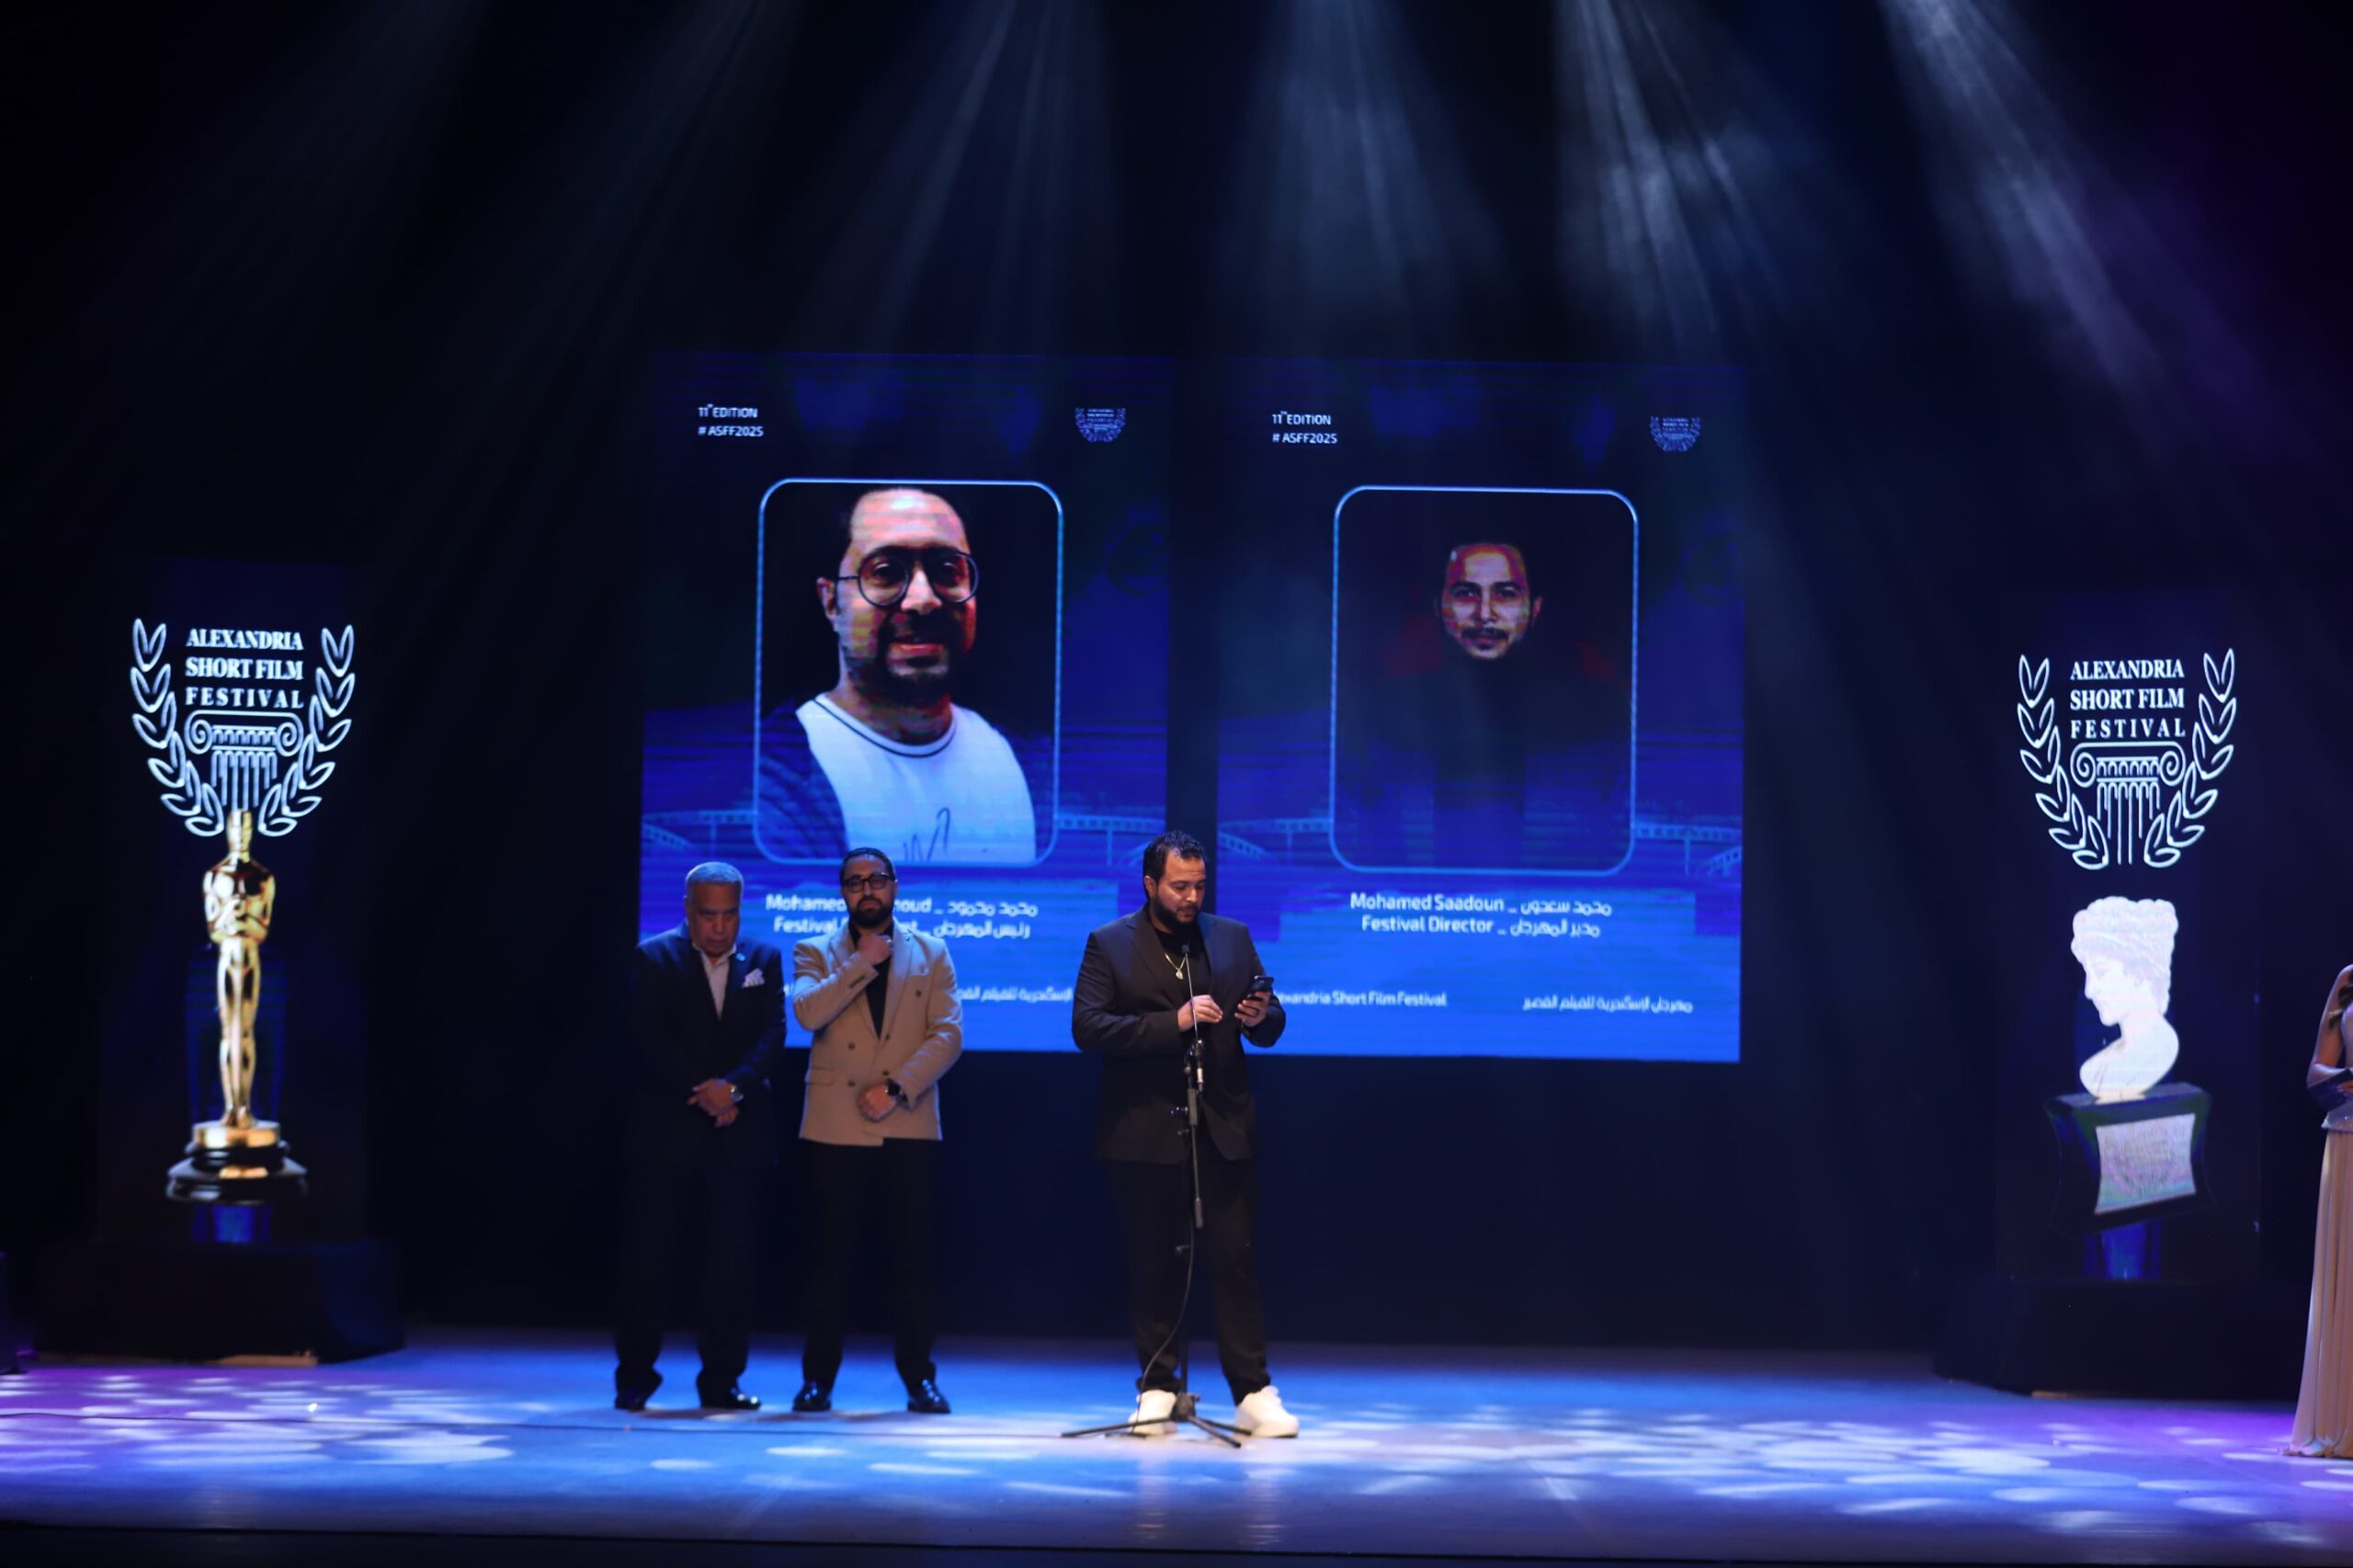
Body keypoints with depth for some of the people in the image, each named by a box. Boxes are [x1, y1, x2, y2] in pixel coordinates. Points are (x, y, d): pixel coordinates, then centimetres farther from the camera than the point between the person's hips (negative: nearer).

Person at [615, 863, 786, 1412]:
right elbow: (648, 1038, -7)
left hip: (738, 1134, 2)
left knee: (731, 1261, 1)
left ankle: (721, 1381, 9)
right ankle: (635, 1377, 9)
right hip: (664, 1132, -2)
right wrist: (702, 1091, -15)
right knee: (648, 1254, -1)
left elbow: (773, 1033, -1)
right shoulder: (655, 959, 3)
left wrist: (733, 1087, -17)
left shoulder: (763, 961, 10)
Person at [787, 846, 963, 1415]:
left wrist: (897, 1088, -11)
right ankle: (818, 1377, 9)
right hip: (834, 1127, 0)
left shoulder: (930, 954, 11)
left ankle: (919, 1376, 9)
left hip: (909, 1127, 1)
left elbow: (947, 1034, 0)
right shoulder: (816, 953, 9)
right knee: (829, 1254, 1)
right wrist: (861, 964, -10)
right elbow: (807, 1012, -12)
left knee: (912, 1254, 1)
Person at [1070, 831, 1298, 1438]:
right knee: (1154, 1267, 6)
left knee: (1235, 1261, 0)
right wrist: (1173, 1022, -21)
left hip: (1223, 1131, 2)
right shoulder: (1109, 945, 0)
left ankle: (1253, 1393, 3)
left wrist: (1262, 1018, -13)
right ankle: (1157, 1389, 16)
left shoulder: (1233, 938, 10)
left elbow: (1269, 1023, 12)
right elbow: (1087, 1026, -13)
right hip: (1144, 1135, -2)